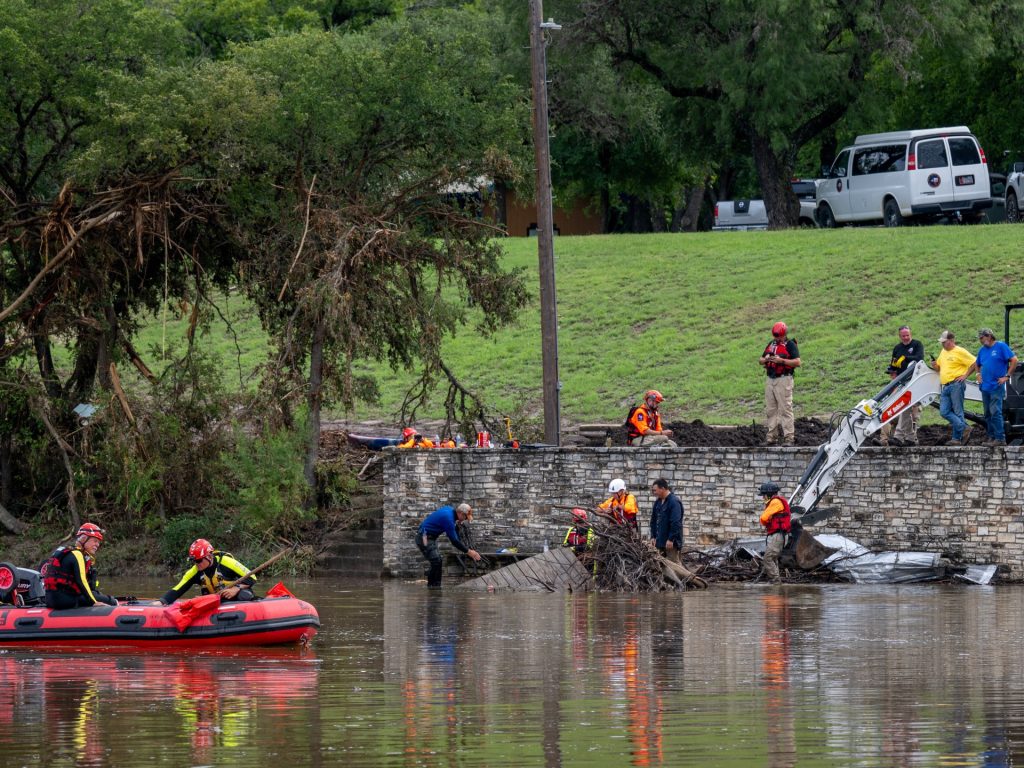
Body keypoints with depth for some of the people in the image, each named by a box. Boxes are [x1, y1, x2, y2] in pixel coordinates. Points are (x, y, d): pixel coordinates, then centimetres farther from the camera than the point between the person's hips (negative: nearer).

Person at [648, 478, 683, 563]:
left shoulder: (674, 502, -15)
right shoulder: (658, 502, 13)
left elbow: (675, 523, -20)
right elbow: (653, 520, 19)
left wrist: (671, 539, -22)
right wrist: (653, 536, 12)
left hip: (670, 541, -9)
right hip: (660, 540, 9)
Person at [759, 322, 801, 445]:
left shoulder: (790, 345, -3)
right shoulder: (771, 344, 17)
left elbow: (797, 362, -12)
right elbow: (761, 360, 21)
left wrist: (781, 360, -20)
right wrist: (765, 360, -3)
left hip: (784, 379, -7)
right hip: (770, 380, 7)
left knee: (785, 409, -9)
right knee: (770, 410, 7)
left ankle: (789, 438, -10)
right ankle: (772, 437, 11)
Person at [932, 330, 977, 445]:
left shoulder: (959, 352, -5)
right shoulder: (943, 352, 19)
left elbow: (974, 363, -8)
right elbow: (940, 367, 32)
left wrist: (965, 375, -10)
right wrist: (935, 366, 8)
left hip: (956, 385, -8)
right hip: (945, 386, 8)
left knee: (957, 412, -5)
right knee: (944, 412, -2)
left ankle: (957, 438, -3)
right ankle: (964, 428, 1)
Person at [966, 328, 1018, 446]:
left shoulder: (1001, 346, -5)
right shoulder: (982, 350, 15)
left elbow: (1014, 360, -9)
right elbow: (976, 364, 30)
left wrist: (1007, 376, -11)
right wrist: (979, 374, 12)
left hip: (997, 386, -7)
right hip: (985, 387, 7)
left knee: (995, 412, -13)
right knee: (988, 414, 8)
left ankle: (1000, 438, -12)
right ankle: (991, 437, 14)